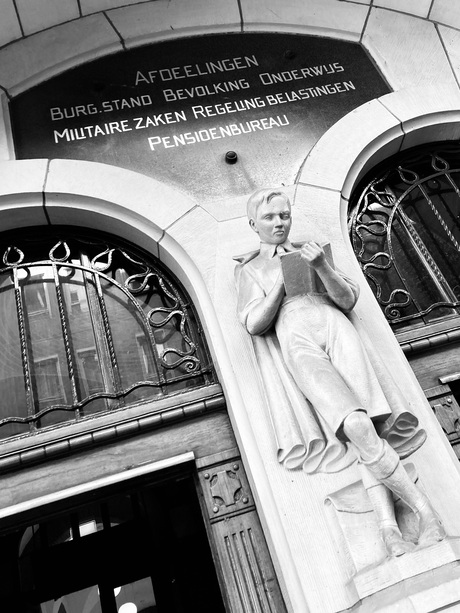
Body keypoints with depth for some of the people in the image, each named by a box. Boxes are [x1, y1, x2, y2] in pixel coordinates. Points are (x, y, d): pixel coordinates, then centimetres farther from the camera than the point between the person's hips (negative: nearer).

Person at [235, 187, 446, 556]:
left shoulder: (312, 252, 29)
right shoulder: (251, 271, 24)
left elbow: (348, 300, 15)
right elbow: (254, 324, 8)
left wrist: (321, 267, -5)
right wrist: (283, 277, 1)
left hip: (335, 326, 3)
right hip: (297, 342, -2)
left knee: (363, 426, -21)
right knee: (357, 426, -24)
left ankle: (388, 528, -25)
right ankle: (426, 512, -17)